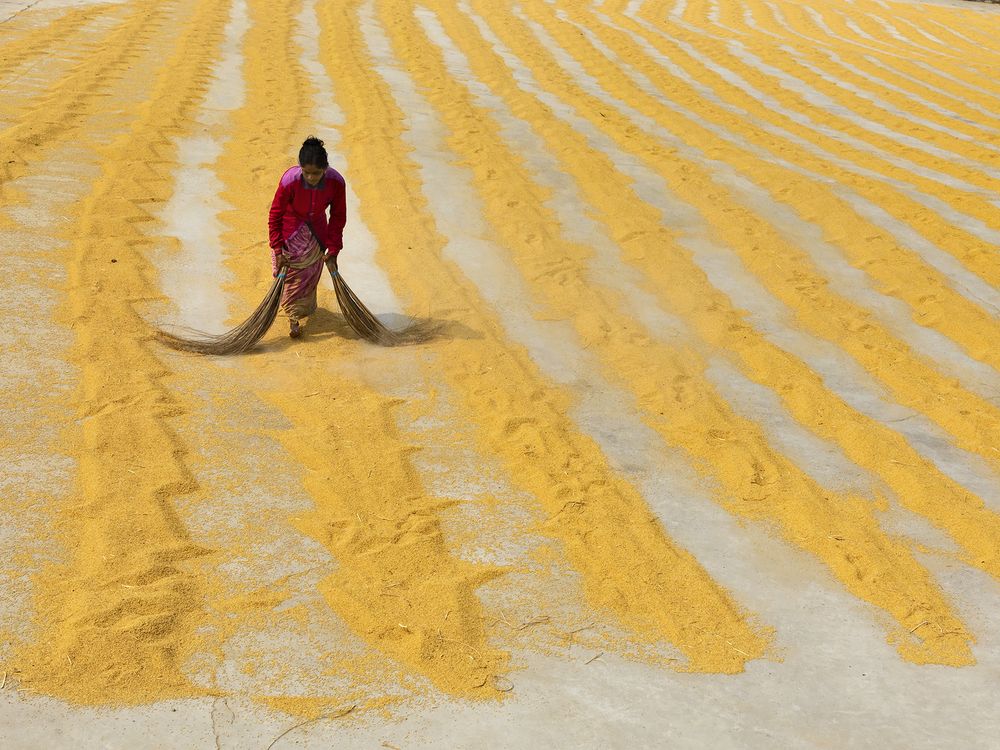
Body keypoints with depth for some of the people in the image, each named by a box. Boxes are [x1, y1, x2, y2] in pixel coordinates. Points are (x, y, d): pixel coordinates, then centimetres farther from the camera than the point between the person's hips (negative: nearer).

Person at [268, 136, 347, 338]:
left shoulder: (336, 182, -28)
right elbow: (275, 215, -20)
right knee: (291, 274, 5)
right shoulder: (289, 181, -35)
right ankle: (293, 317, 25)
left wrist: (333, 250, -9)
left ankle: (305, 307, 44)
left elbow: (338, 217, -12)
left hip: (316, 230, 2)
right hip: (290, 231, -2)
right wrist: (278, 251, -19)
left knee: (311, 273, 17)